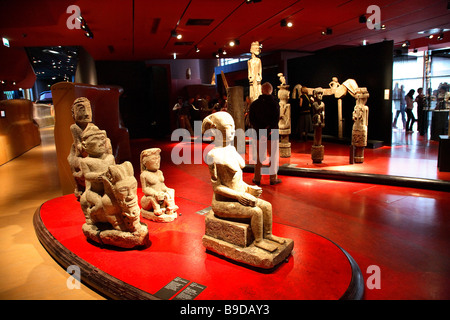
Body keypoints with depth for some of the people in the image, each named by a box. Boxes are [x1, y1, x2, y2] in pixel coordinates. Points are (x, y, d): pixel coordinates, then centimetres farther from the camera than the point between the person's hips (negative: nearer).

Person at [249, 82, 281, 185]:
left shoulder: (254, 104, 3)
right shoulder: (274, 103, -7)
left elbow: (251, 120, 1)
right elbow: (276, 120, -15)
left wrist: (259, 129, -4)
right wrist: (269, 130, -13)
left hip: (259, 134, 3)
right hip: (272, 134, -3)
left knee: (259, 156, 12)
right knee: (273, 156, 8)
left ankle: (257, 178, 16)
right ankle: (273, 179, 13)